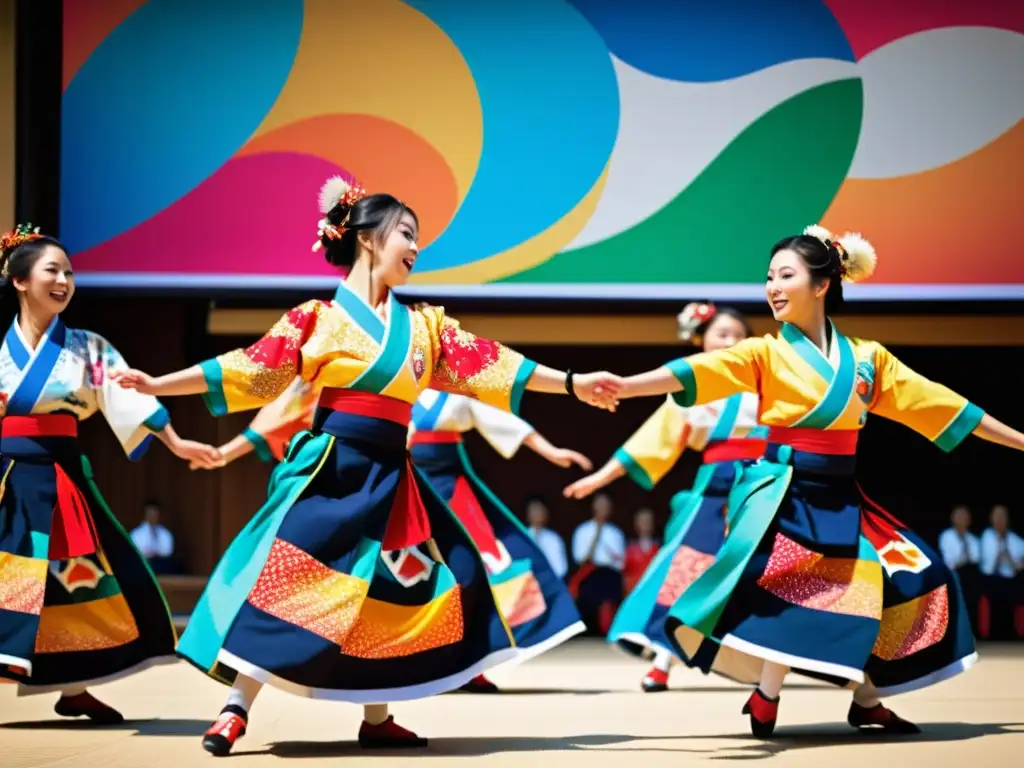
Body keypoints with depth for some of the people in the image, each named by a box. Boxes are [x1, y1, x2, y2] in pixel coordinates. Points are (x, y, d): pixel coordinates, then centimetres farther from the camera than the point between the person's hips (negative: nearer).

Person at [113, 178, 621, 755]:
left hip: (389, 476, 6)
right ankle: (237, 709, -6)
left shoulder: (423, 325, 13)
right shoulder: (320, 316, -2)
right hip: (331, 470, -6)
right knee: (288, 580, -11)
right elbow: (251, 369, -3)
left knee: (393, 592, 6)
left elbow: (487, 363, 11)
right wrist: (158, 386, -8)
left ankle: (377, 718, 16)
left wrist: (573, 384, 8)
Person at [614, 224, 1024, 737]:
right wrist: (622, 387, -34)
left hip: (839, 498, 5)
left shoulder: (868, 357, 7)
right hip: (784, 494, -5)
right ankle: (765, 698, -5)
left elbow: (938, 404, 11)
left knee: (894, 583, 3)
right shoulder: (765, 354, -4)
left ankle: (867, 700, 19)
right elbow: (693, 372, -17)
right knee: (802, 596, -21)